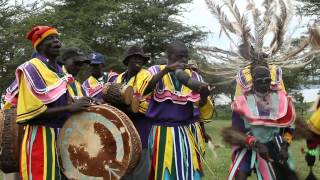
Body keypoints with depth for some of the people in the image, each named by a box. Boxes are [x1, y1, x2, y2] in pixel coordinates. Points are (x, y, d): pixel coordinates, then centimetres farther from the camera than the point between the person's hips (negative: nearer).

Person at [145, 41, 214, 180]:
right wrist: (166, 70, -26)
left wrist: (203, 95, -18)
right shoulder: (156, 71, 2)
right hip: (163, 133, -2)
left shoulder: (193, 76, 8)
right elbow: (143, 90, -19)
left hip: (189, 133, 2)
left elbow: (203, 110, 3)